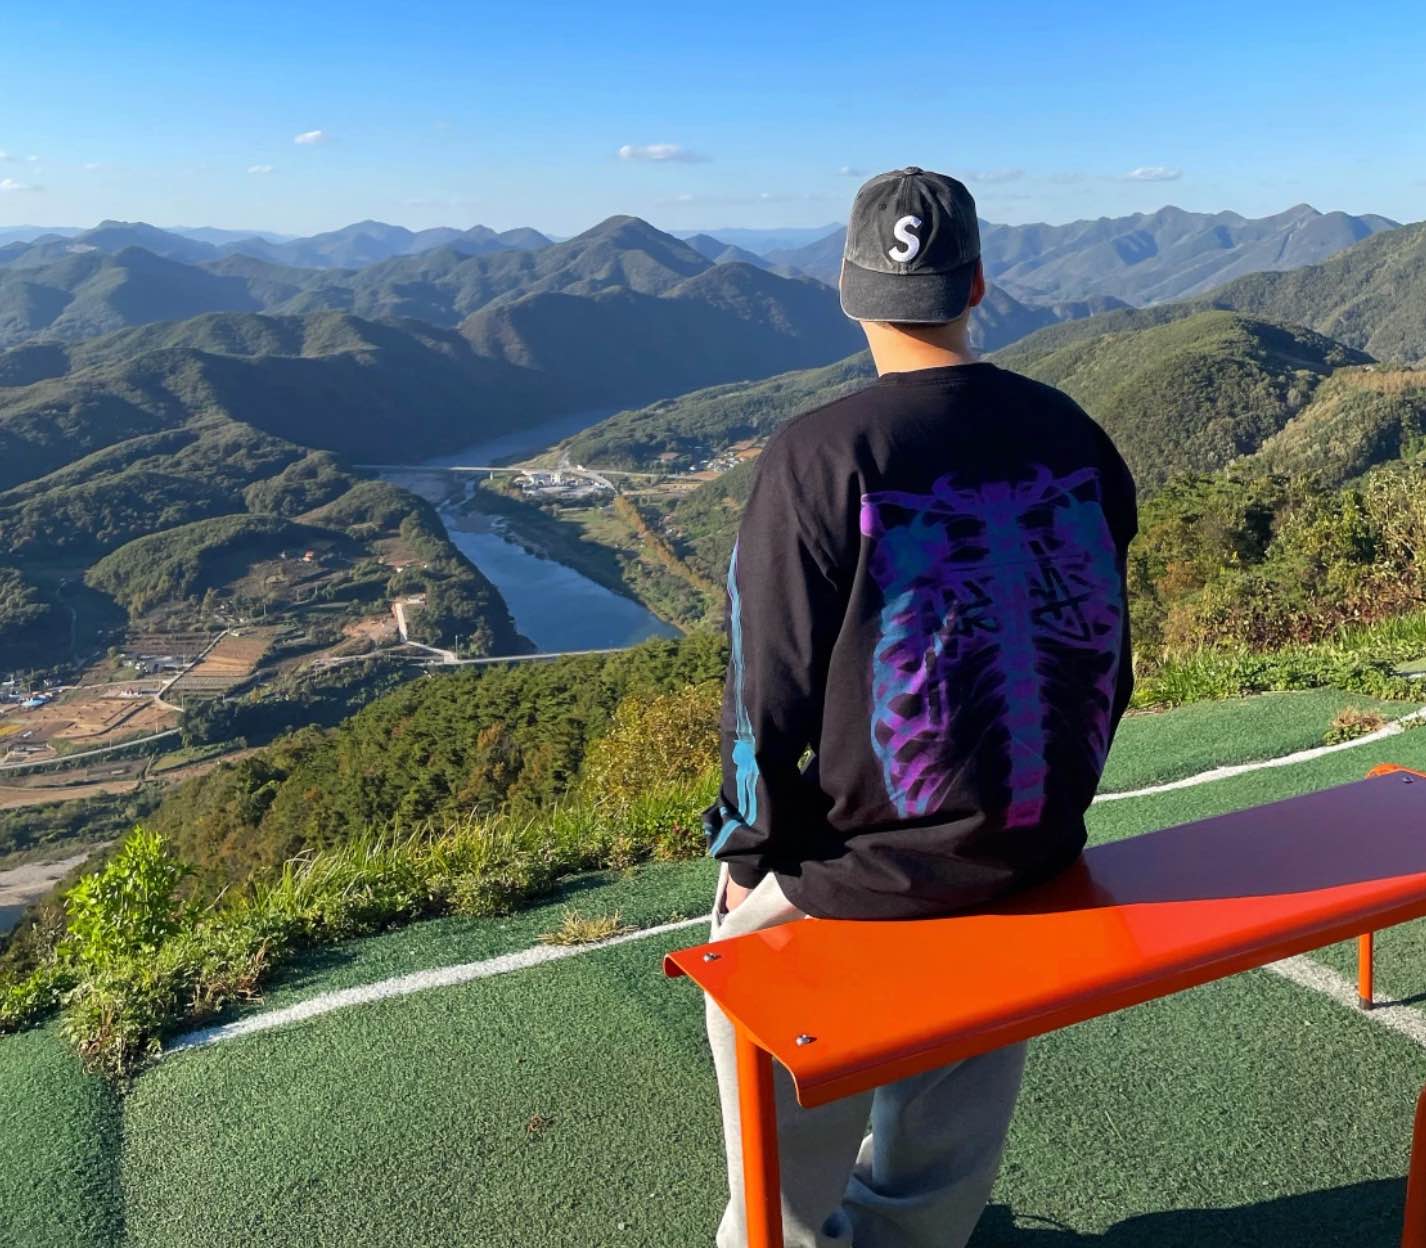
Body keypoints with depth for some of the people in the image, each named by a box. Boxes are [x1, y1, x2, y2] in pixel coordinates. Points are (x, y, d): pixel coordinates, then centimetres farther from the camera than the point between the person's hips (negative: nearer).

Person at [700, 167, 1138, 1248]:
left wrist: (750, 852, 1)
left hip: (879, 857, -5)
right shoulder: (1074, 435, -2)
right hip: (1044, 839, 5)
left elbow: (769, 685, -14)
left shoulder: (818, 453, -18)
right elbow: (1107, 656, 6)